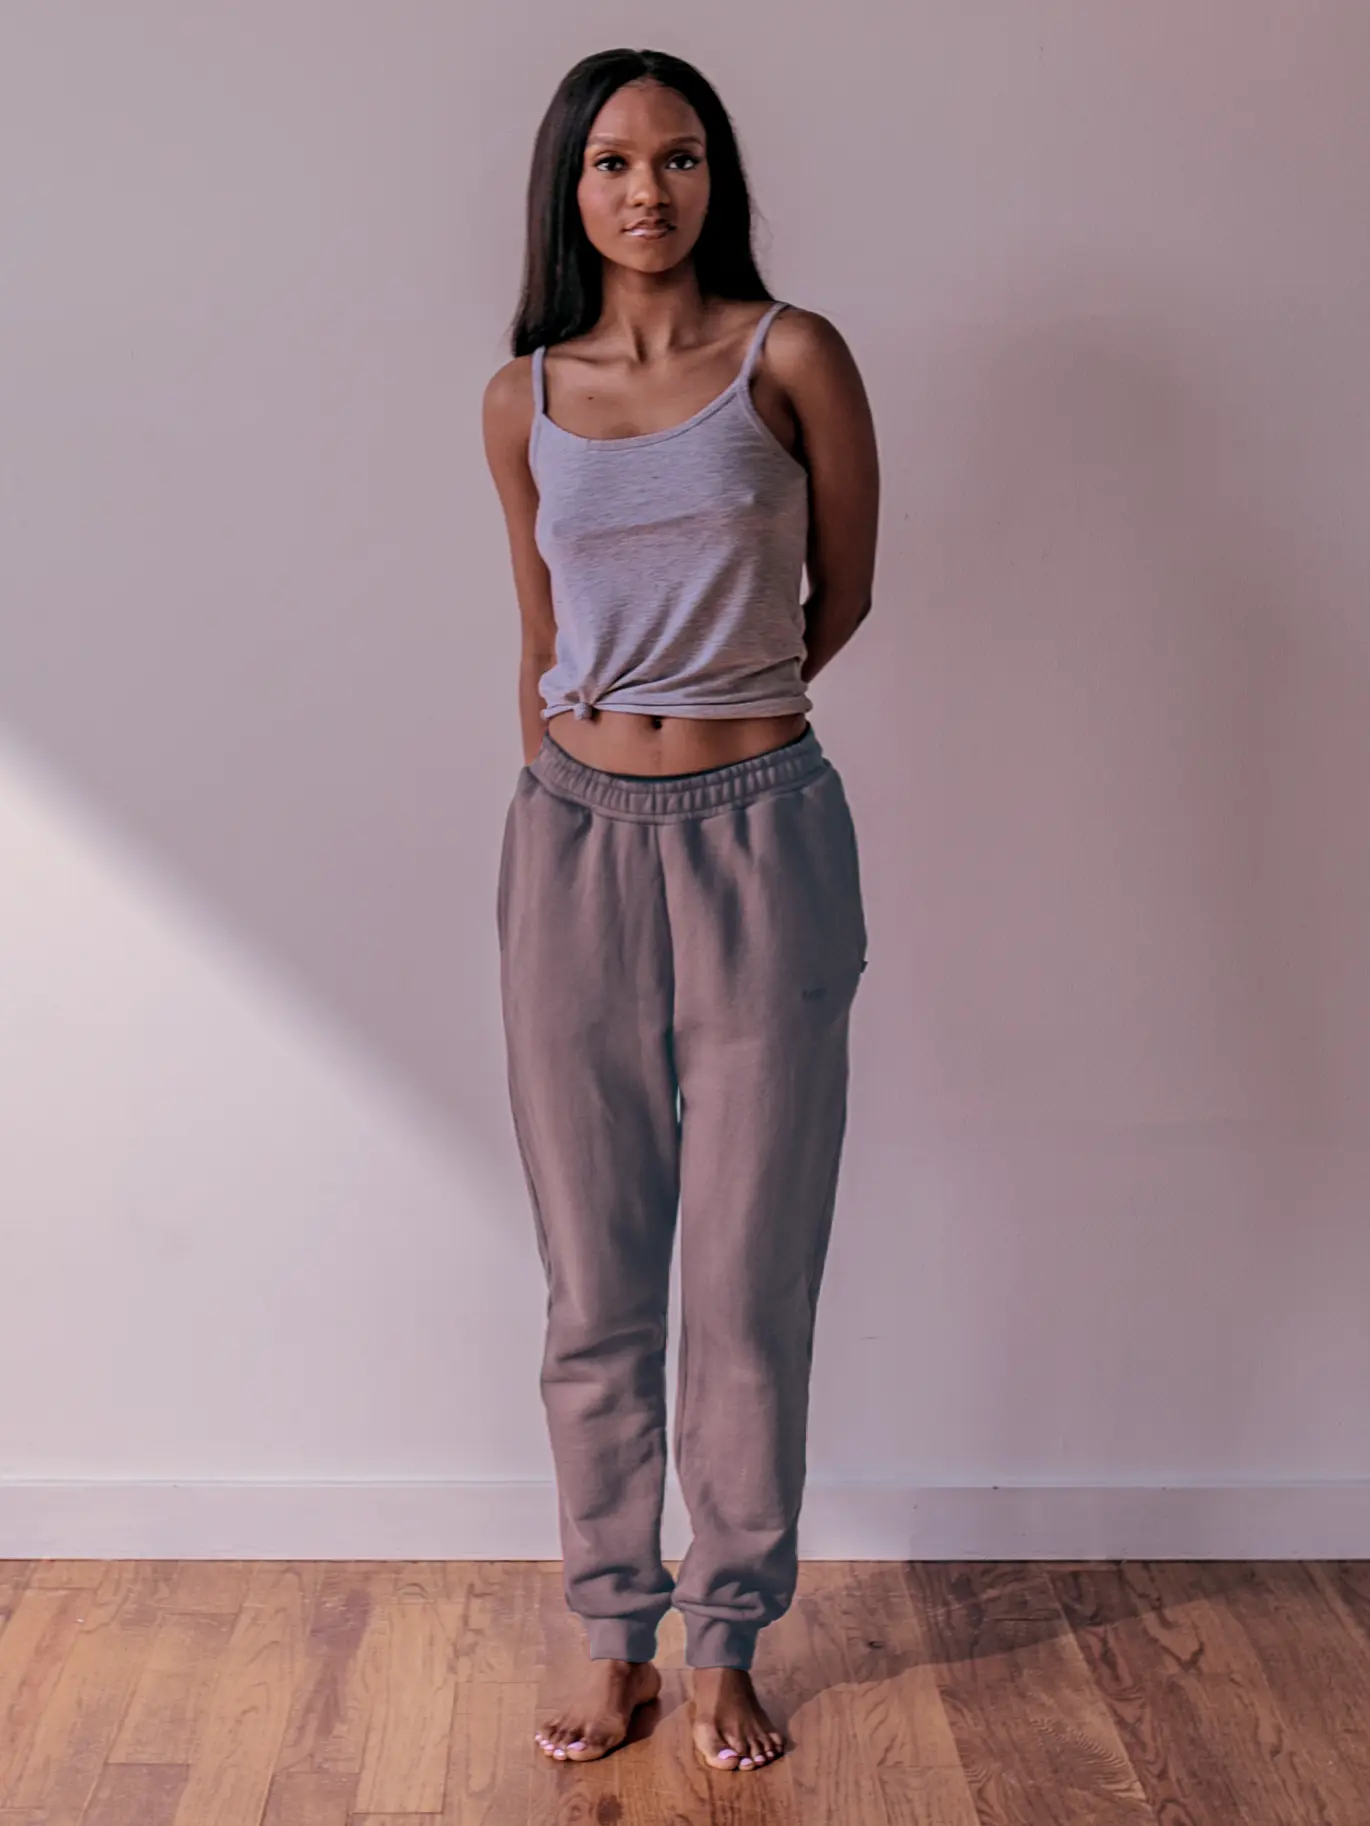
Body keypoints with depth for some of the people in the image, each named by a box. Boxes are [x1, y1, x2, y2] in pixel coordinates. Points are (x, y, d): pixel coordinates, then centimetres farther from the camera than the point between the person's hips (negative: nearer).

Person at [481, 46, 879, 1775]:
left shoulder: (792, 357, -1)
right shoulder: (521, 401, 7)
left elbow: (842, 593, 8)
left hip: (760, 842, -2)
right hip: (573, 843, 2)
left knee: (748, 1282, 4)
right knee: (594, 1287, 8)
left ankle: (727, 1647, 22)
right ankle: (613, 1639, 24)